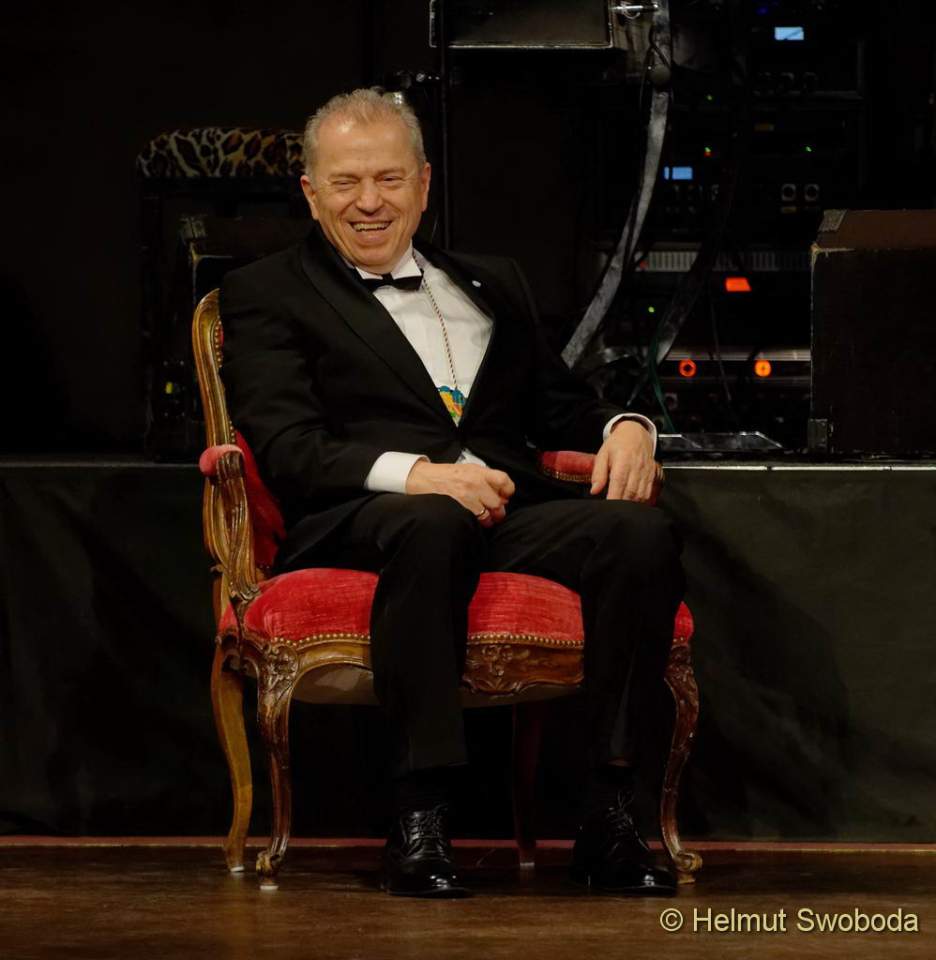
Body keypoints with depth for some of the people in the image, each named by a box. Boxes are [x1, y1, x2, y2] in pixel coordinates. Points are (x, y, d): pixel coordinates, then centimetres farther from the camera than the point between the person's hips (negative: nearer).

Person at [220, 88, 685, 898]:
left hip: (508, 512, 5)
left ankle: (609, 814, -27)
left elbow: (560, 407, 30)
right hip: (362, 522, -5)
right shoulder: (267, 296, 13)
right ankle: (421, 816, -40)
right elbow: (289, 449, -2)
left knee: (640, 532, -27)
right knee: (431, 523, -41)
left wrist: (624, 428, 4)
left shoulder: (492, 285, 30)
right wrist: (413, 473, -20)